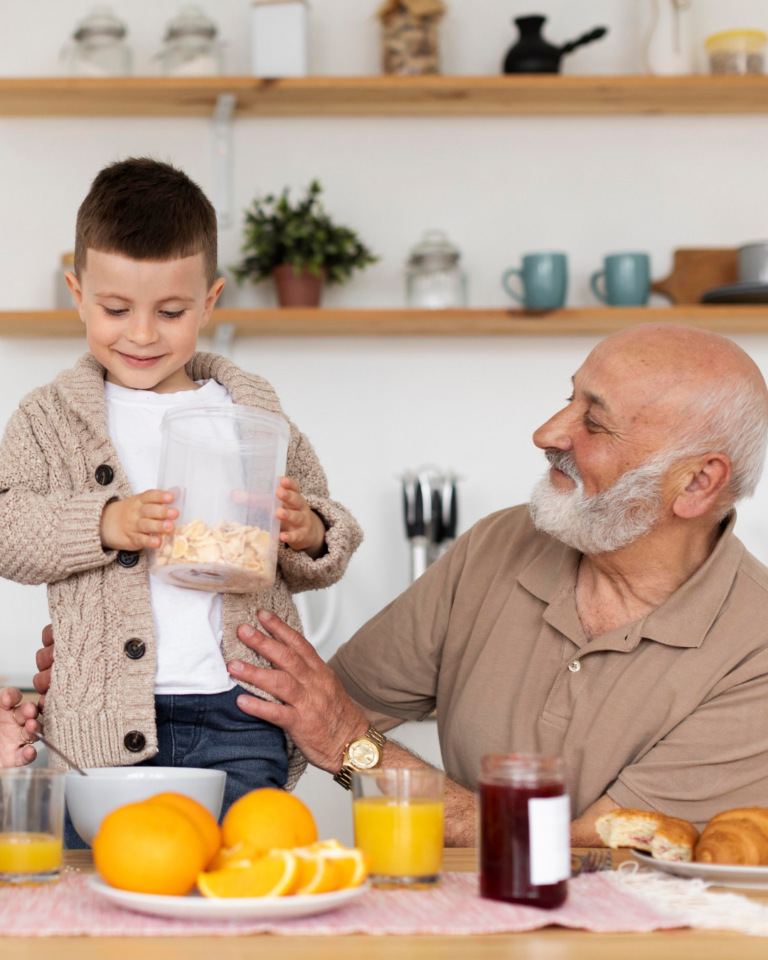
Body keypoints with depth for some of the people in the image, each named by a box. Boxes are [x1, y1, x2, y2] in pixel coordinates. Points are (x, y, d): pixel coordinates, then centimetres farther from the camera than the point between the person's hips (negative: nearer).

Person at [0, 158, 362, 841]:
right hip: (105, 723, -1)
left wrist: (307, 533, -7)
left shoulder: (255, 412, 13)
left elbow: (322, 561, 17)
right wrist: (103, 524, -17)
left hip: (239, 712, 1)